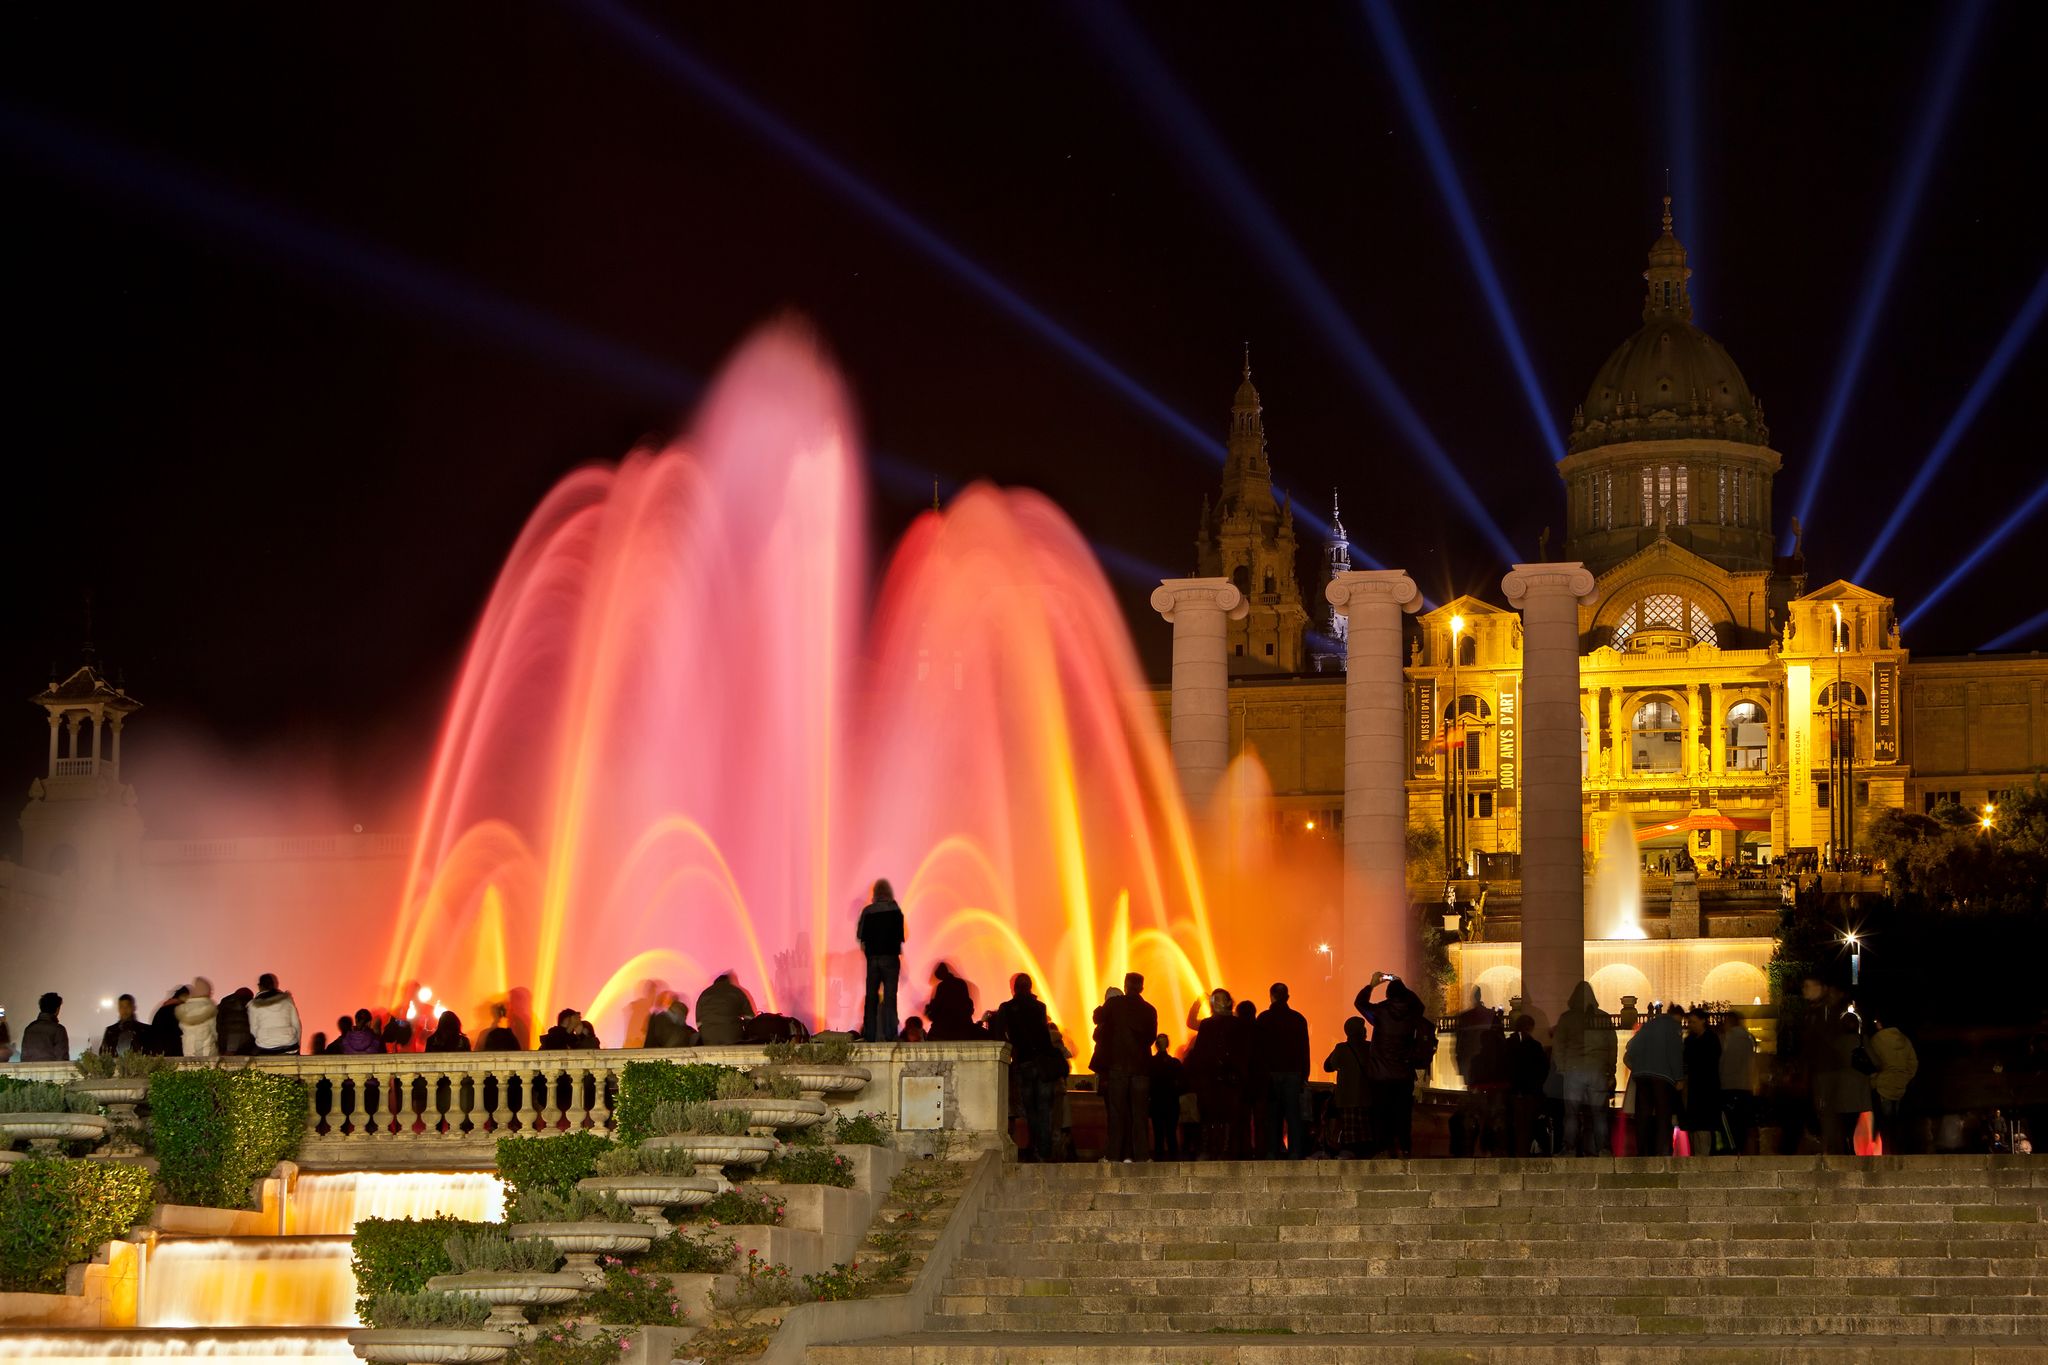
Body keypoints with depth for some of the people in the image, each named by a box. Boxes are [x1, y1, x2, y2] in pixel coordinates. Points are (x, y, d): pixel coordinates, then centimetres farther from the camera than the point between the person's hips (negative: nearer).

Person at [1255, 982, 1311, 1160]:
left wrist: (1262, 1075, 3)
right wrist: (1304, 1076, 9)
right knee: (1293, 1115, 1)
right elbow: (1304, 1049, 5)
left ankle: (1272, 1153, -1)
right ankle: (1295, 1153, -5)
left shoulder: (1264, 1019, -3)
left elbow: (1260, 1049, -1)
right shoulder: (1298, 1019, 3)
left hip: (1272, 1072, -1)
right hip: (1293, 1072, 1)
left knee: (1273, 1114, 3)